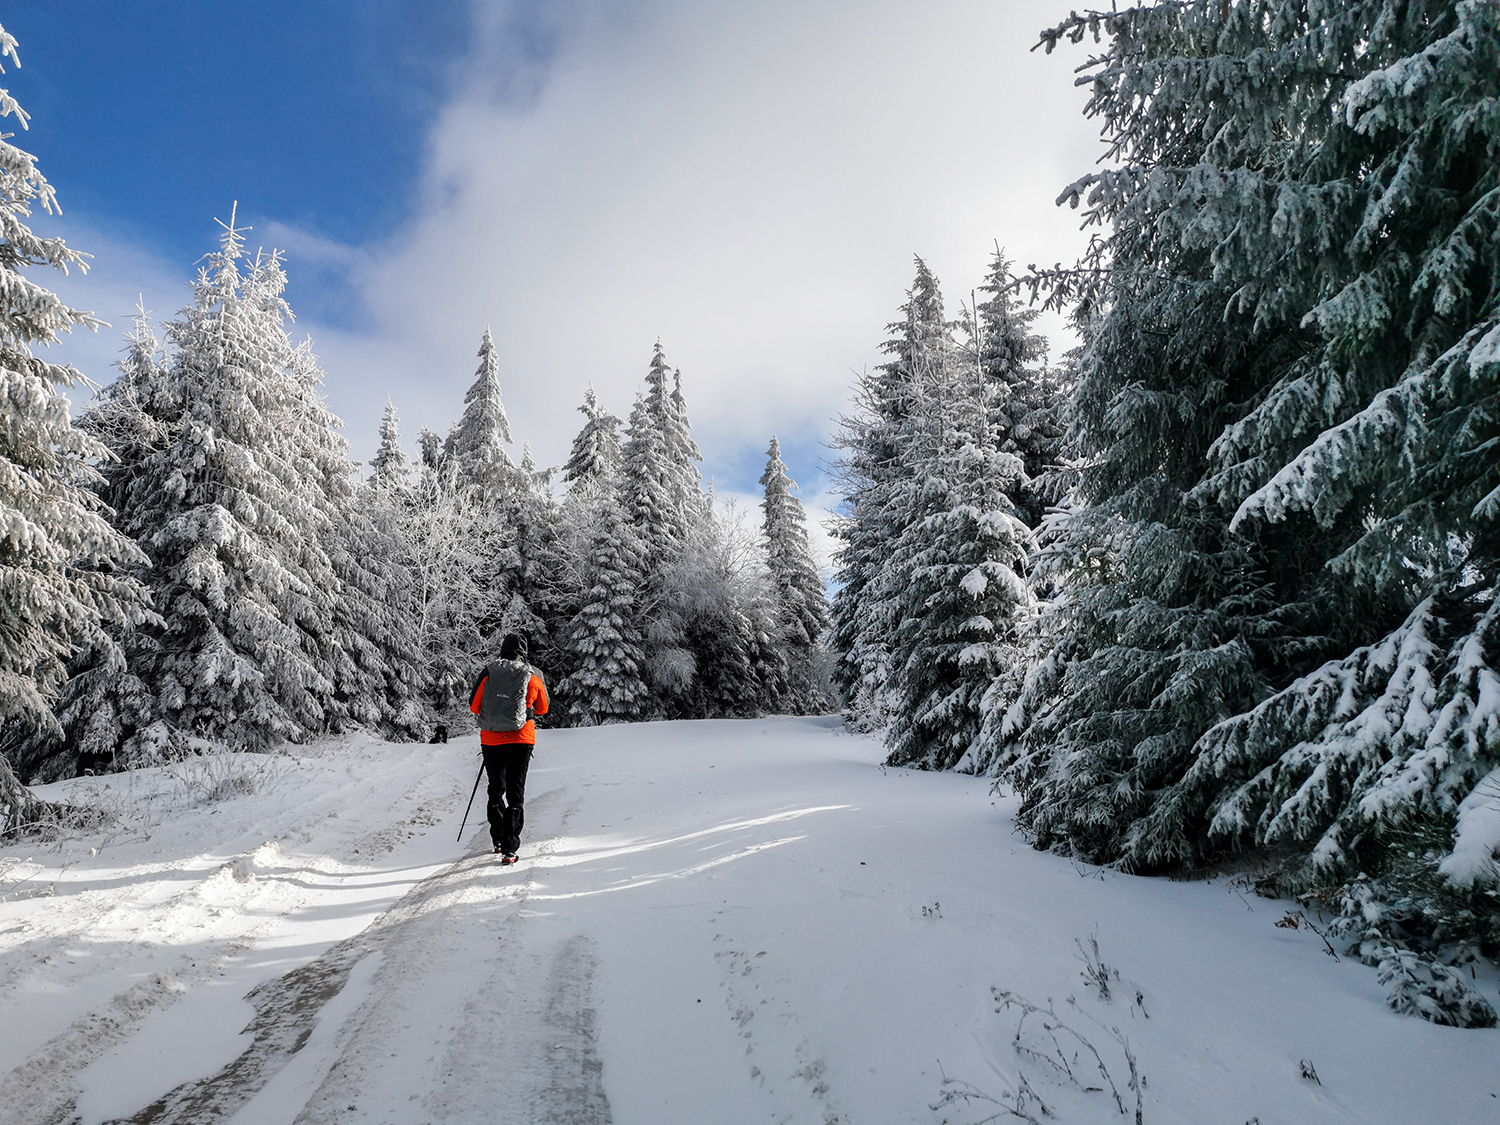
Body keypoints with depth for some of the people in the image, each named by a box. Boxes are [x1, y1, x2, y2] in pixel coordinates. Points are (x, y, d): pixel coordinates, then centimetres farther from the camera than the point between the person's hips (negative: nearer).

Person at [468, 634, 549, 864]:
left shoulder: (488, 673, -2)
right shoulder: (533, 676, -2)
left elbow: (473, 705, 3)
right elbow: (543, 708, 10)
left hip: (491, 740, 1)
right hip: (521, 740, -1)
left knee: (496, 789, 19)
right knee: (516, 791, 4)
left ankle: (498, 839, 22)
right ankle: (509, 847, -2)